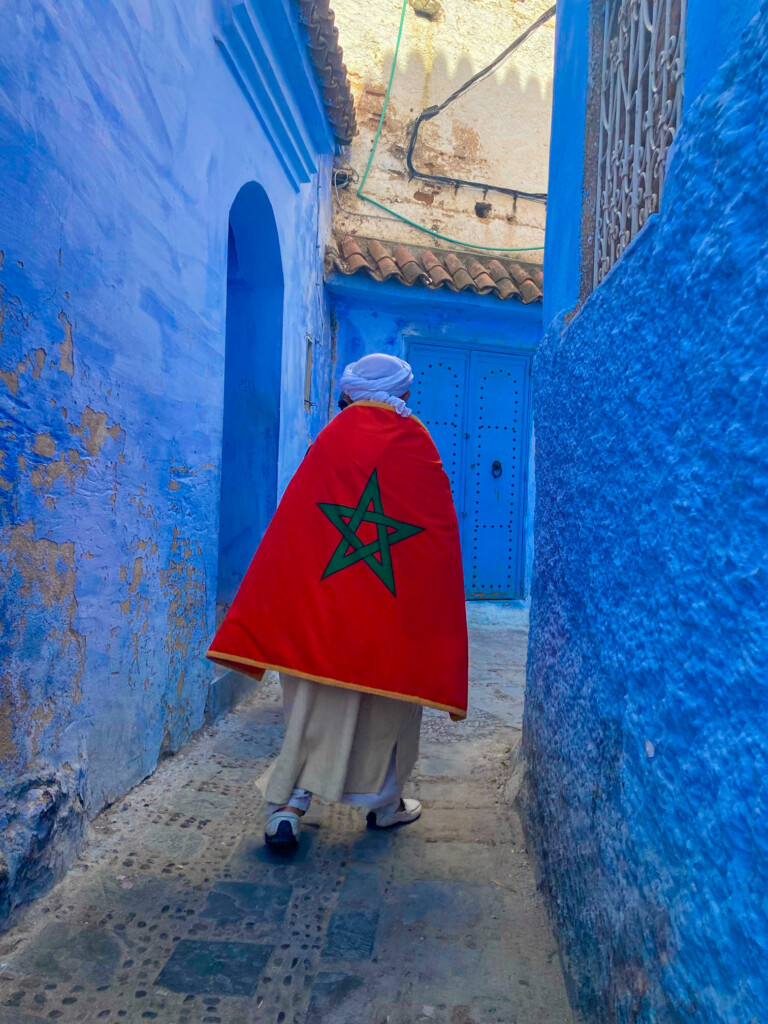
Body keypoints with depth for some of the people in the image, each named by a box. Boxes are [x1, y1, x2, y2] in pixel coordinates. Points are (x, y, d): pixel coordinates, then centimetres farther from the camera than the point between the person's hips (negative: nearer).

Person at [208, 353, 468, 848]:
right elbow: (443, 533, 2)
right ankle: (386, 804, 29)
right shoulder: (419, 445, -1)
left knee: (317, 703, 11)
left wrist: (273, 612, 6)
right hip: (399, 606, -1)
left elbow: (291, 523, 0)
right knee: (388, 704, 14)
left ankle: (289, 804, 4)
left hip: (324, 596, 1)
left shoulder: (332, 439, 2)